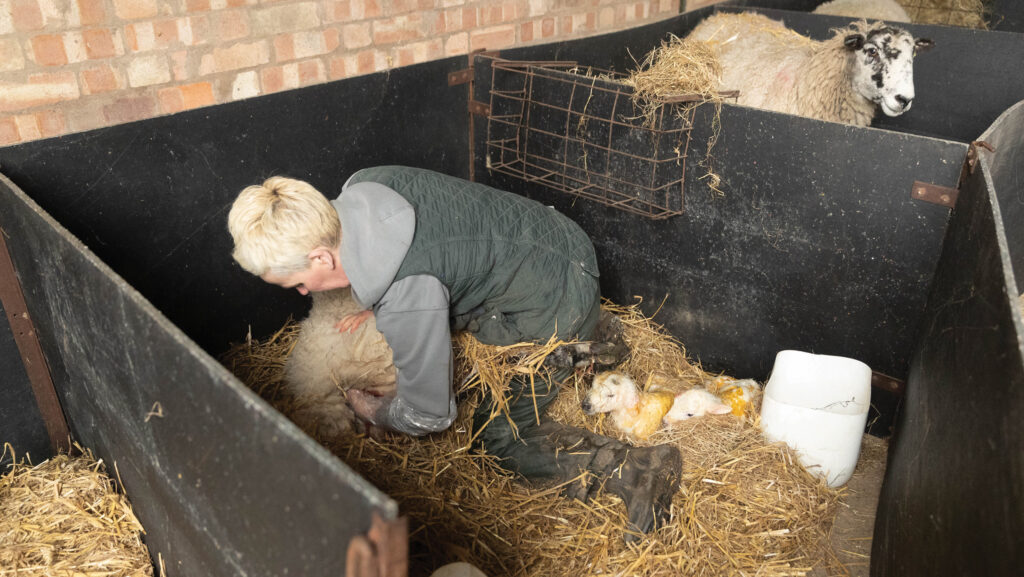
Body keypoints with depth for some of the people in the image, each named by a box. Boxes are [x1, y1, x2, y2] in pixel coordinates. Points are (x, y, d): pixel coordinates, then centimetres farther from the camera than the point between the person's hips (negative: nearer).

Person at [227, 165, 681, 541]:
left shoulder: (409, 301, -35)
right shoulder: (361, 187, -12)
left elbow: (428, 416, -19)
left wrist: (375, 413, 1)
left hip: (555, 308, -9)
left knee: (498, 437, 3)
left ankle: (636, 469, -5)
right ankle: (590, 335, 32)